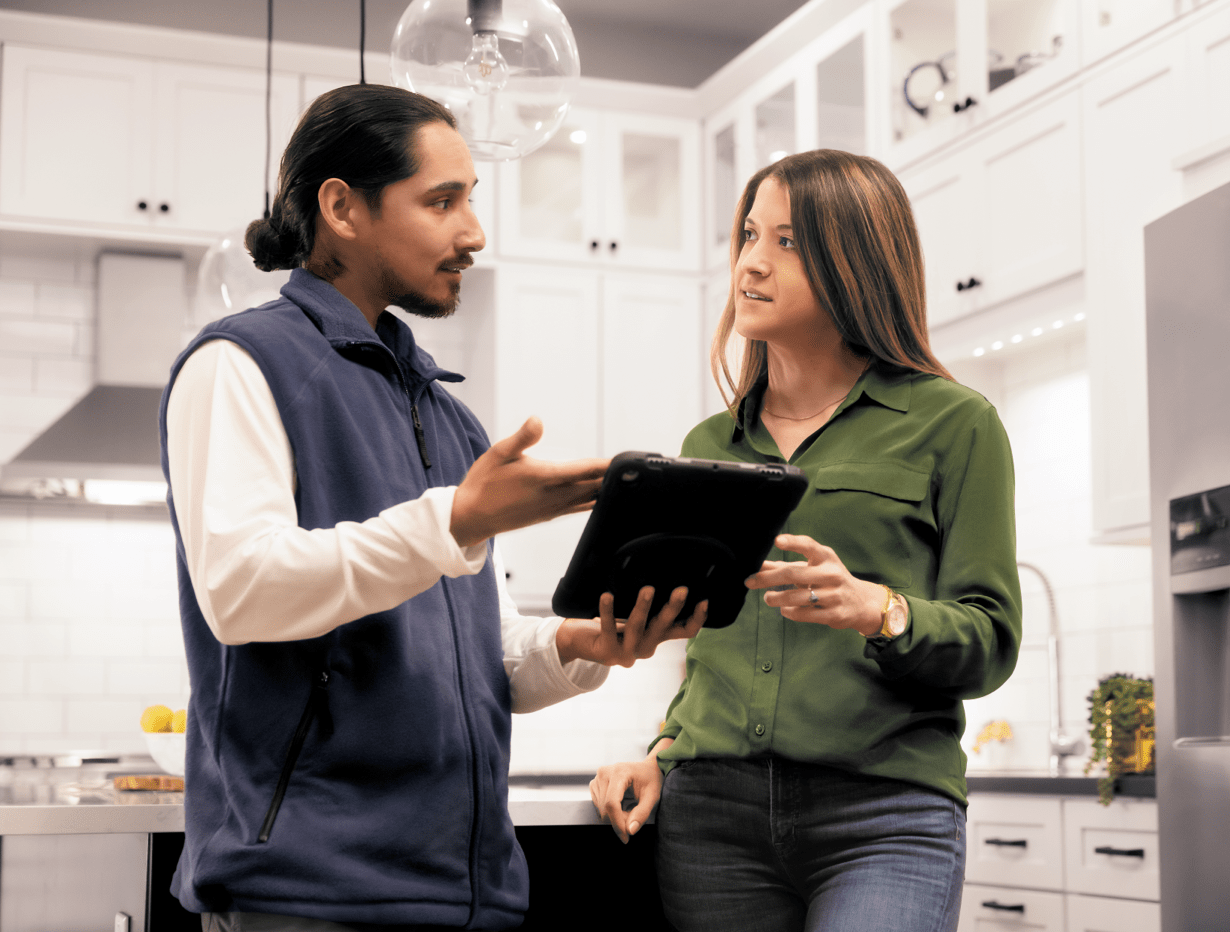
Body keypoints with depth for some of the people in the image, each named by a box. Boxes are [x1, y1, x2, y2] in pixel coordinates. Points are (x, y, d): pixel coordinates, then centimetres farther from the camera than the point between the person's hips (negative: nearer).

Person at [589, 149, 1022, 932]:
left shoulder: (954, 424, 4)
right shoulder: (709, 446, 17)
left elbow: (990, 643, -1)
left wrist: (878, 610, -19)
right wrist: (663, 752, 6)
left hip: (883, 814, -3)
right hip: (712, 811, 4)